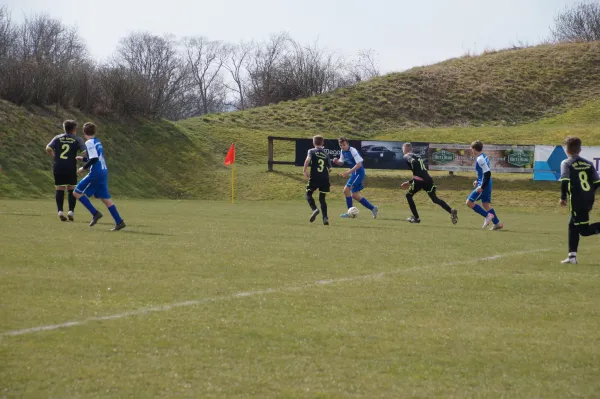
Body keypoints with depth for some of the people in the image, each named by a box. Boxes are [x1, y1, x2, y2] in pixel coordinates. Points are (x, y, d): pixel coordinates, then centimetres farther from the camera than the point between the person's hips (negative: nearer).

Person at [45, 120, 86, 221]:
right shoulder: (77, 139, 2)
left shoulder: (58, 138, 8)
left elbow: (48, 148, -1)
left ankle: (60, 211, -5)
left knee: (59, 190, 6)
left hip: (58, 168, 2)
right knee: (72, 189, 9)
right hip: (71, 168, -2)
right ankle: (71, 211, 0)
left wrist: (54, 156, 13)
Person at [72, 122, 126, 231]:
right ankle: (119, 222, 4)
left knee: (77, 192, -1)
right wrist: (83, 159, 35)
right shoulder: (97, 142, 16)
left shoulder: (89, 143, -11)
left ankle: (95, 213, -6)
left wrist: (84, 168, -11)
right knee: (105, 198, 10)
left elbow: (94, 159, -21)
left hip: (95, 174, -9)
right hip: (103, 172, 9)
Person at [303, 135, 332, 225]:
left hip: (314, 178, -3)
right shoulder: (326, 154, 12)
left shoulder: (311, 151, 2)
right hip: (325, 179, 3)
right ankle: (325, 218, -4)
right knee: (322, 198, 9)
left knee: (308, 194, 11)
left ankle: (315, 209, -15)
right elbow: (329, 168, 11)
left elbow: (308, 160, -18)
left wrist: (305, 171, -9)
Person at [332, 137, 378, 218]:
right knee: (354, 195, 11)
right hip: (354, 173, 10)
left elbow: (359, 164, -24)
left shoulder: (353, 151, -20)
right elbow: (341, 163, 16)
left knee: (346, 190, -16)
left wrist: (348, 172, -28)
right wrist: (336, 161, -7)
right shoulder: (343, 152, 5)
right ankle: (373, 208, 22)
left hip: (359, 172, -10)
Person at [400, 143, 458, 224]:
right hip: (428, 179, 6)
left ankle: (416, 217, 13)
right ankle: (451, 211, -21)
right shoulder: (418, 157, 33)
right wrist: (409, 182, 42)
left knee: (408, 195, 16)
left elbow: (413, 162, -9)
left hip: (419, 180, -6)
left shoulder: (407, 156, 11)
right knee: (435, 199, 1)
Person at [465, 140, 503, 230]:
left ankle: (487, 215, -5)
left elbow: (487, 173, -25)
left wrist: (482, 186, -23)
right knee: (486, 204, 14)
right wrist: (478, 181, 20)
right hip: (487, 185, 10)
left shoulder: (480, 159, -19)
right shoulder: (483, 157, 12)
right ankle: (497, 223, 11)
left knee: (469, 202, -5)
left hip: (484, 185, -10)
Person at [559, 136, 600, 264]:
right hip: (589, 200, 6)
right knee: (573, 225, 18)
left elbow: (565, 181, -17)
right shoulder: (588, 163, 11)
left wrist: (563, 197, -6)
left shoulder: (566, 163, -4)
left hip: (577, 200, -6)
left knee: (584, 230, -2)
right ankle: (572, 256, 16)